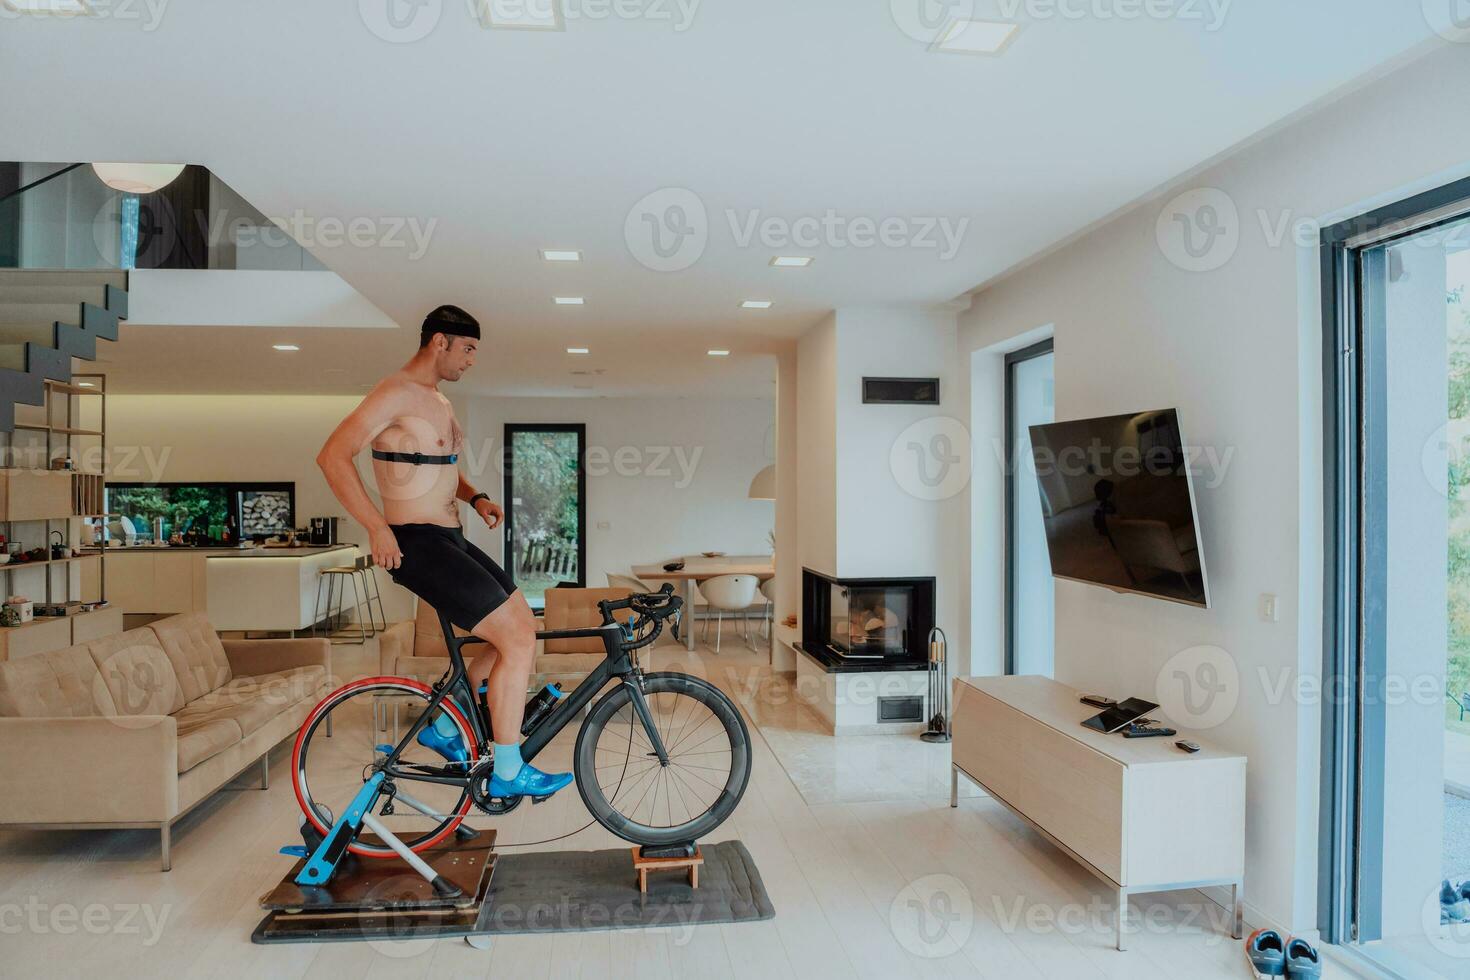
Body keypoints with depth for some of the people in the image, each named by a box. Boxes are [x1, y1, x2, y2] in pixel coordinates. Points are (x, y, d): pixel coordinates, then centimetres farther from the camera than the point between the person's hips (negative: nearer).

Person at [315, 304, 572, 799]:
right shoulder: (396, 393, -12)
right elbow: (333, 456, -20)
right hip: (418, 546, -10)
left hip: (450, 541, 10)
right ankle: (507, 773, -1)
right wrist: (378, 528, -22)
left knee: (522, 627, 11)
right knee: (517, 640, -13)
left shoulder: (438, 401, 18)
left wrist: (475, 496, 11)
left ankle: (445, 724, 24)